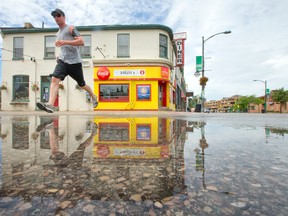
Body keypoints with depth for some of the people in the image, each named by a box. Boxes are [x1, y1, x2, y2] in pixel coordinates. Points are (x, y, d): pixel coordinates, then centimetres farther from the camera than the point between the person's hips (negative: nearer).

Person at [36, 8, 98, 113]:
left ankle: (94, 97, 33)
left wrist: (64, 42, -23)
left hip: (75, 62, -5)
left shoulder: (71, 28, 0)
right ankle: (50, 105, -29)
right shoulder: (58, 33, 22)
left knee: (82, 84, 7)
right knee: (54, 79, -19)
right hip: (62, 61, 6)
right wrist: (61, 55, 17)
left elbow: (81, 42, -16)